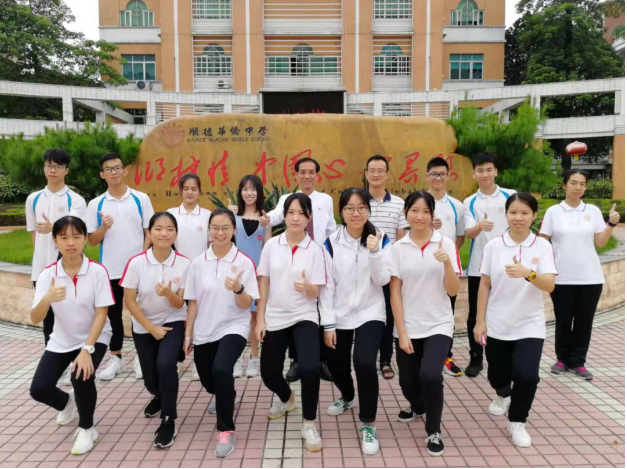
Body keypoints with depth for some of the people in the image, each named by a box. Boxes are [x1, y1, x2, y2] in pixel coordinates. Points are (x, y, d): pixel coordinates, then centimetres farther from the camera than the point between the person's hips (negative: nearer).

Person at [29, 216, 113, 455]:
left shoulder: (98, 271, -20)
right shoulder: (47, 275, -14)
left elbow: (101, 314, -18)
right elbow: (35, 319, -19)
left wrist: (87, 349, -26)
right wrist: (47, 299, -40)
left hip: (94, 337, -3)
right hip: (61, 341, 3)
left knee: (81, 377, -28)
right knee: (39, 389, -8)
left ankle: (86, 428, 3)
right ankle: (67, 403, 31)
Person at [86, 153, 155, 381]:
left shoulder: (141, 199, -1)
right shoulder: (95, 204, 2)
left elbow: (150, 232, 0)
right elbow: (92, 241, 2)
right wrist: (104, 227, -17)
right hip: (110, 269, 2)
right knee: (113, 314, 11)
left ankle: (141, 356, 22)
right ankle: (116, 358, 25)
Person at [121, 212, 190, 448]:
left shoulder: (184, 264, -17)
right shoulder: (136, 263, -18)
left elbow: (179, 304, -12)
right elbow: (129, 301, -11)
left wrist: (169, 293, -35)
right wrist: (151, 328, -12)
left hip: (173, 323, -1)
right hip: (143, 326, 2)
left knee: (165, 365, -27)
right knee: (150, 379, 9)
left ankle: (169, 421, -5)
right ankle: (159, 397, 49)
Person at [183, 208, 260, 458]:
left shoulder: (244, 262, -10)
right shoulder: (198, 262, -1)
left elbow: (246, 305, -10)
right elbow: (192, 302, 5)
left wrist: (238, 289, -30)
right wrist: (187, 335, 5)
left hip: (233, 328, -4)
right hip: (203, 332, 4)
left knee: (222, 369, -30)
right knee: (208, 380, 16)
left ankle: (226, 430, -11)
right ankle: (224, 395, 56)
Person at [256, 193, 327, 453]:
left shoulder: (315, 250, -7)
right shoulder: (271, 245, -2)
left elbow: (316, 293, -7)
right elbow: (263, 283, 3)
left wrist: (307, 286, -30)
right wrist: (260, 319, 0)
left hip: (304, 318, -2)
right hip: (275, 318, 3)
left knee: (310, 368, -24)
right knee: (269, 374, 9)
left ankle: (309, 424, 1)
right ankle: (287, 399, 46)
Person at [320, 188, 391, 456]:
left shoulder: (381, 240, -5)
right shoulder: (331, 243, -6)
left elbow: (382, 281, -10)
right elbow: (327, 286, -5)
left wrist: (374, 253, -25)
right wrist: (327, 324, -7)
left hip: (370, 314, -2)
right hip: (339, 315, 2)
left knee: (365, 363, -21)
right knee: (336, 364, 14)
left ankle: (368, 425, 0)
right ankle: (347, 397, 50)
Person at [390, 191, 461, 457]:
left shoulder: (445, 244, -4)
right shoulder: (398, 248, -2)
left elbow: (453, 291, -6)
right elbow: (395, 293, -3)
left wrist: (447, 263, -23)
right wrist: (402, 332, -8)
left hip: (438, 326, -2)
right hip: (407, 328, 2)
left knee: (430, 375, -22)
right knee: (407, 382, 9)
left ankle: (434, 431, 6)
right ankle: (418, 406, 47)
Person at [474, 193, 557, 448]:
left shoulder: (543, 246, -5)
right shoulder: (493, 245, -3)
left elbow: (550, 286, -16)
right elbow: (484, 285, 1)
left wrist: (528, 273, -36)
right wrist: (480, 321, -1)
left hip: (530, 326, -1)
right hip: (496, 325, 1)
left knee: (526, 375, -15)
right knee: (497, 374, 13)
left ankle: (516, 422, 14)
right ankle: (503, 394, 51)